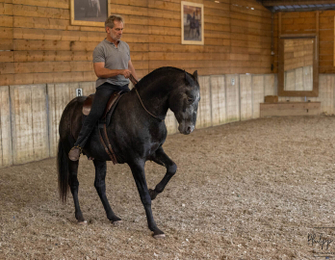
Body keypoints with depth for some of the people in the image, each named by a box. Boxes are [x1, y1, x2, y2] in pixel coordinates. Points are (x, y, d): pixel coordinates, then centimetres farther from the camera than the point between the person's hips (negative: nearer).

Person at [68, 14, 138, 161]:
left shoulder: (125, 46, 16)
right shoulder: (100, 48, -5)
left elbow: (130, 66, 26)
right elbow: (99, 71, -16)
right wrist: (120, 71, -21)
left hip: (124, 86, 7)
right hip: (106, 86, -6)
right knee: (95, 114, -25)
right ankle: (78, 146, -20)